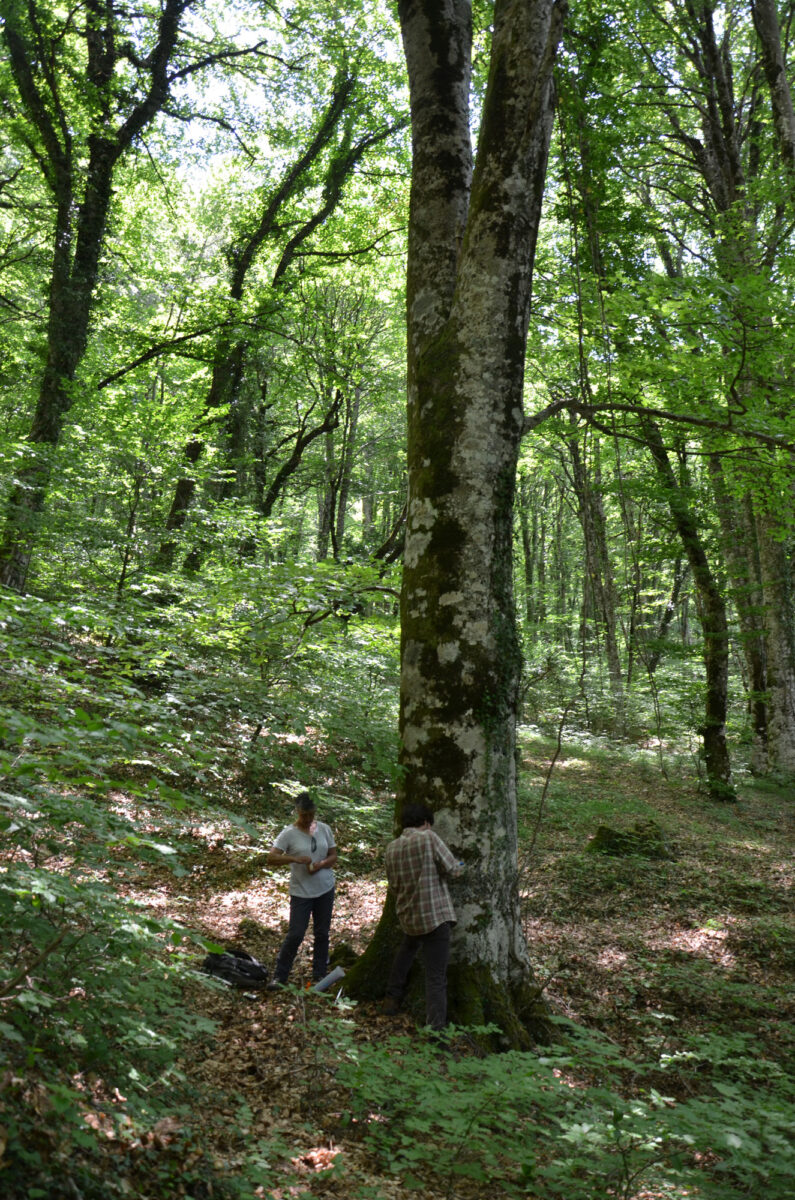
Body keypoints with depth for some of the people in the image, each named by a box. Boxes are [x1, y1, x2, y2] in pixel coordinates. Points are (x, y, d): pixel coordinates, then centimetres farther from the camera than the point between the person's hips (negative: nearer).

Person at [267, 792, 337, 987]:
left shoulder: (324, 829, 3)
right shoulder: (289, 833, -10)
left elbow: (333, 856, 6)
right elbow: (271, 858, -17)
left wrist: (320, 865, -15)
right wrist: (295, 858, -30)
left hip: (325, 889, 4)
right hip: (301, 892, -4)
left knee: (322, 933, 11)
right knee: (295, 935, -5)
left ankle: (319, 975, 26)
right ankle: (279, 976, 10)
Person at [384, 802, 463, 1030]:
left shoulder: (392, 848, 4)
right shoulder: (429, 838, -14)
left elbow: (393, 883, 13)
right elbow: (451, 868, -11)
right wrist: (460, 867, 12)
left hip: (408, 915, 6)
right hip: (436, 915, -6)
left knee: (407, 949, 35)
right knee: (436, 976, -3)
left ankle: (392, 998, 42)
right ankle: (436, 1028, -6)